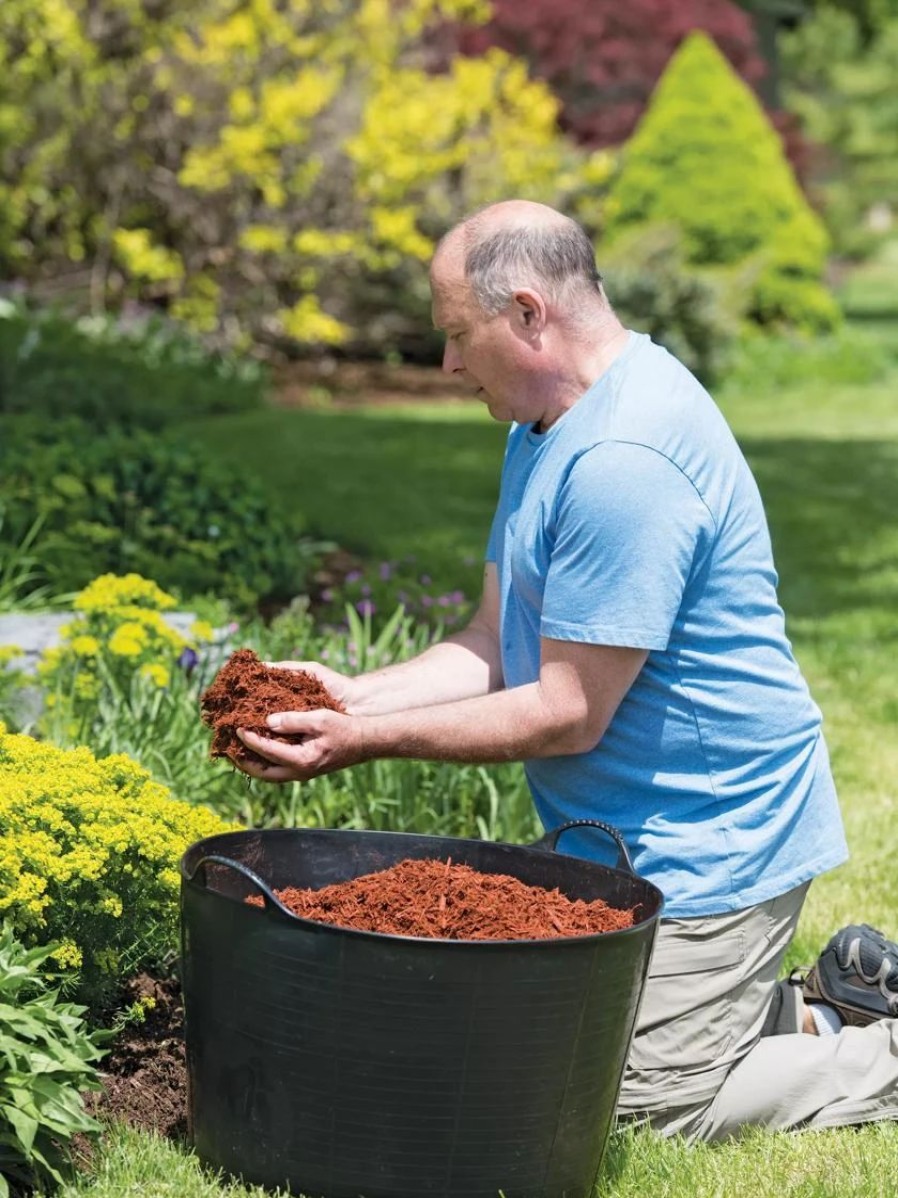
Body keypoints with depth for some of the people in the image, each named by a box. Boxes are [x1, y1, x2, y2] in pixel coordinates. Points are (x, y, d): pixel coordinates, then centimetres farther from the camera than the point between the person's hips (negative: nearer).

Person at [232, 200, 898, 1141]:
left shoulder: (624, 461, -26)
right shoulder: (545, 429, 9)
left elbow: (569, 714, -24)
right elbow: (497, 647, 9)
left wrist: (368, 741, -19)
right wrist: (356, 693, -5)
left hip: (709, 844, -10)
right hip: (622, 842, 10)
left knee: (638, 1108, -4)